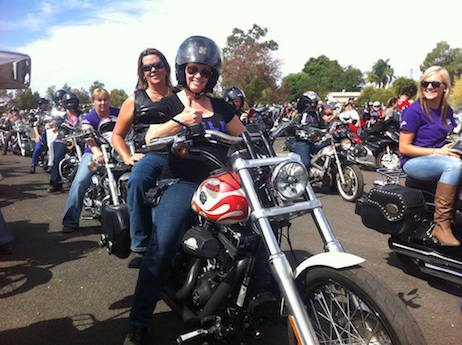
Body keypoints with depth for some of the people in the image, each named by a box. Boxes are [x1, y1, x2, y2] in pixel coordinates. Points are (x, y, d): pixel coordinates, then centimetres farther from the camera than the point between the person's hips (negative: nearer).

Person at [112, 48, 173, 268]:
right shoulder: (135, 100, 20)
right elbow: (117, 135, 21)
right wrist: (127, 157, 3)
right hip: (150, 154, 0)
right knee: (137, 181, -36)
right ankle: (140, 247, -26)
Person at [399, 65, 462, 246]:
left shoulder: (446, 110, 10)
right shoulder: (414, 110, -9)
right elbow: (403, 148, -12)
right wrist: (437, 152, -16)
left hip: (440, 158, 6)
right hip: (414, 162, -6)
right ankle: (441, 225, -30)